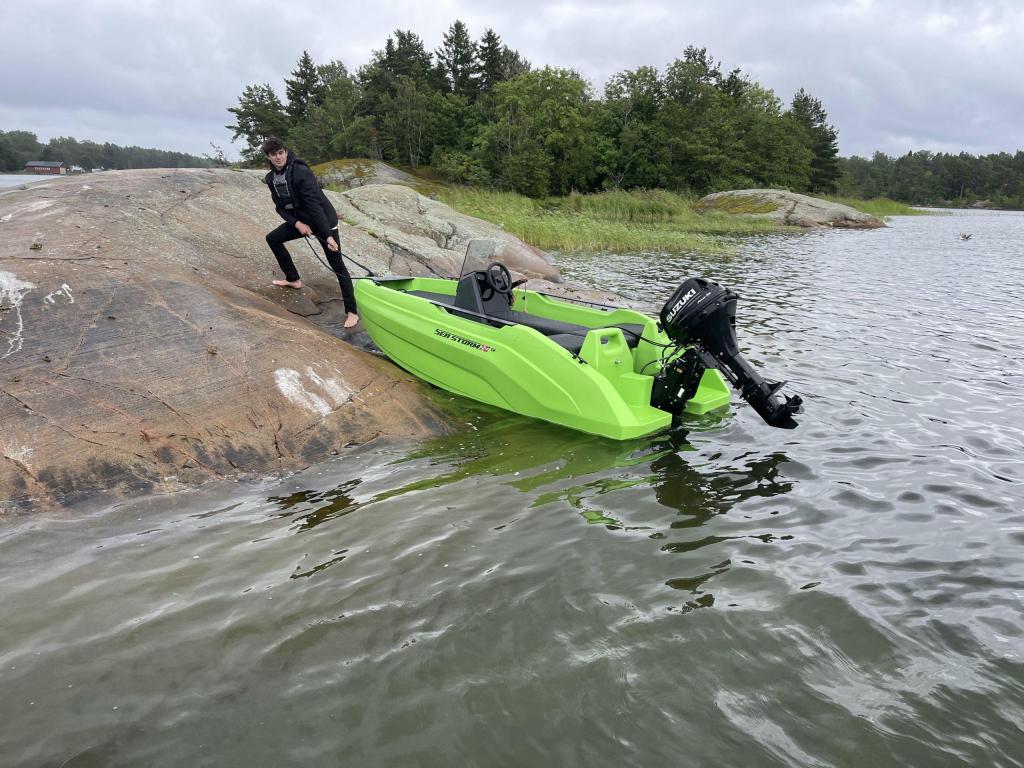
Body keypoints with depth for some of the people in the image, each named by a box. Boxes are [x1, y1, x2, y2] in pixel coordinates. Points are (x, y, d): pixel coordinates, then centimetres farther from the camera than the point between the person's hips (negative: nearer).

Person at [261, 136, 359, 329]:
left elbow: (314, 203, -32)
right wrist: (297, 223, -15)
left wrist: (327, 234, -38)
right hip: (300, 220, 8)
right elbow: (281, 206, 4)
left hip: (324, 220, -8)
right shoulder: (271, 178, -2)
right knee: (273, 238, 10)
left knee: (337, 265, -11)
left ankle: (352, 312, -9)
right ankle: (293, 280, 24)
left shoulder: (301, 172, -26)